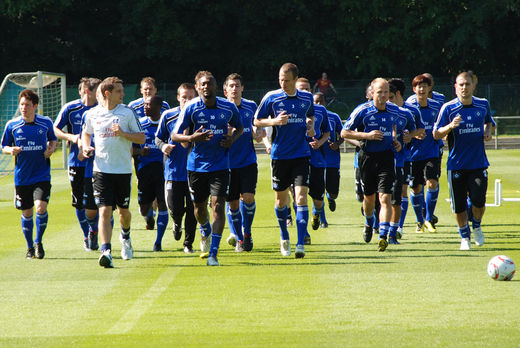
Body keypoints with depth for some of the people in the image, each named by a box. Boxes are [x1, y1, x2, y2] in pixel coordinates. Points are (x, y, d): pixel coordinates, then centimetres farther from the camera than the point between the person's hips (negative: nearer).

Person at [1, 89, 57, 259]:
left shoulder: (46, 123, -1)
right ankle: (30, 247, 28)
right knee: (27, 213, 9)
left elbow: (52, 140, 16)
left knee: (41, 207, -18)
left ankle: (39, 242, 5)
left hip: (42, 175, -1)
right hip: (22, 176, 1)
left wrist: (51, 149, -5)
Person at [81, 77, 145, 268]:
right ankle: (106, 251, -20)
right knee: (104, 211, -13)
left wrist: (123, 133, -15)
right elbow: (86, 133, 23)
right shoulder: (92, 114, 4)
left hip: (123, 170, 1)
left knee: (123, 210, 13)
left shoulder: (128, 112, 0)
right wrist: (85, 147, 3)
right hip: (102, 170, -1)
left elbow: (142, 138, 1)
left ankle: (125, 236, 44)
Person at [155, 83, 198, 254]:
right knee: (175, 209, -1)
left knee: (192, 210, 0)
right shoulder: (168, 116, 2)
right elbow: (158, 137, 12)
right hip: (173, 170, 0)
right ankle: (177, 224, 35)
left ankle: (188, 243, 16)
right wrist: (163, 146, -10)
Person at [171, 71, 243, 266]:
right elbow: (175, 135, -5)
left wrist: (232, 138, -4)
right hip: (197, 164, 0)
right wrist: (192, 137, -24)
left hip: (220, 164, 0)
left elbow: (239, 127, 17)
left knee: (218, 205, -13)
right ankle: (205, 232, 47)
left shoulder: (228, 108, -2)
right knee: (199, 207, 11)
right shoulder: (191, 108, -7)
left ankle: (213, 254, -11)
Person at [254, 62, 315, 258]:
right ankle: (284, 238, 32)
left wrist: (310, 126, 3)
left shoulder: (307, 98, 5)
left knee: (301, 197, -13)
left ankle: (300, 244, -17)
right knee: (281, 199, 10)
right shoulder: (271, 98, -2)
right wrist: (274, 121, -14)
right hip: (280, 155, 0)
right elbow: (256, 121, 4)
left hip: (301, 155, 0)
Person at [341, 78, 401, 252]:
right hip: (367, 157, -1)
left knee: (385, 198, -13)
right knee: (369, 197, 14)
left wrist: (395, 141, 6)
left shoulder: (394, 110, 2)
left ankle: (383, 236, -18)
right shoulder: (362, 110, -10)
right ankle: (369, 224, 45)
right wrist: (367, 135, -17)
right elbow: (344, 133, -6)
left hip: (386, 157, 1)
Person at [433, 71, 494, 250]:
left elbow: (489, 122, 25)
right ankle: (464, 236, 25)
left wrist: (488, 131, 3)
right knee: (458, 206, 2)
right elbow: (436, 134, -4)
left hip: (478, 163, 1)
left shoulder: (483, 105, 4)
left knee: (478, 201, -12)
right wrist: (450, 126, -23)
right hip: (456, 164, -1)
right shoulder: (448, 108, -5)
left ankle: (476, 226, 19)